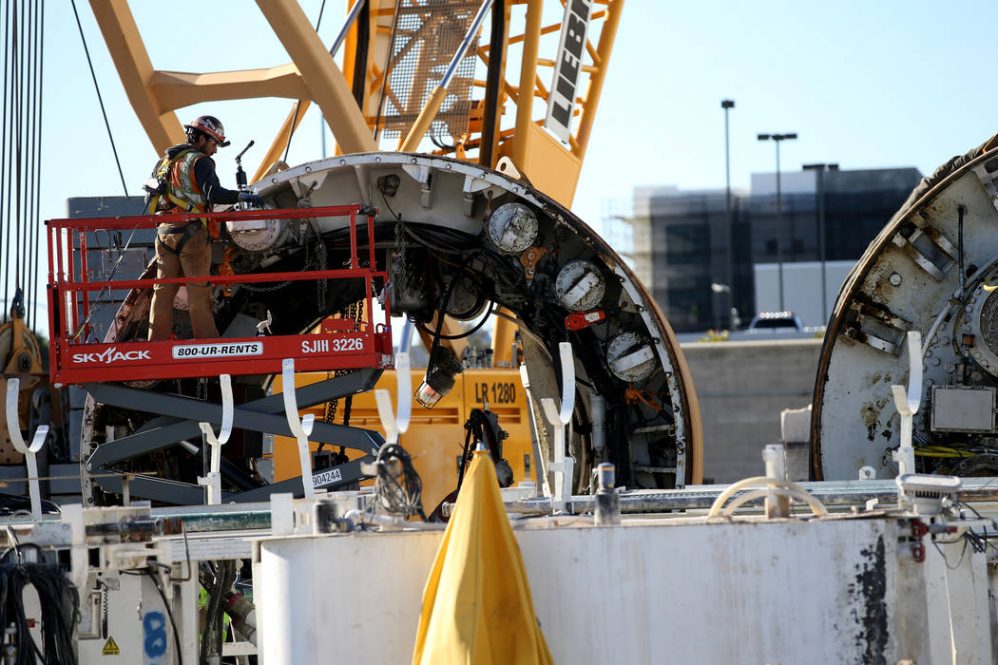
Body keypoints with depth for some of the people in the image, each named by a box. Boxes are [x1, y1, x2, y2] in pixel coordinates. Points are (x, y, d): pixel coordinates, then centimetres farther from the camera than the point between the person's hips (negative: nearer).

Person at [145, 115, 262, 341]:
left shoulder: (164, 161, 16)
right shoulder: (199, 162, -8)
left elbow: (150, 195, 20)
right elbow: (213, 193, -22)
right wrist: (243, 196, -15)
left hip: (165, 233, 7)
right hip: (191, 233, -7)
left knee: (163, 290, 7)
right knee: (198, 292, -4)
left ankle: (156, 342, 6)